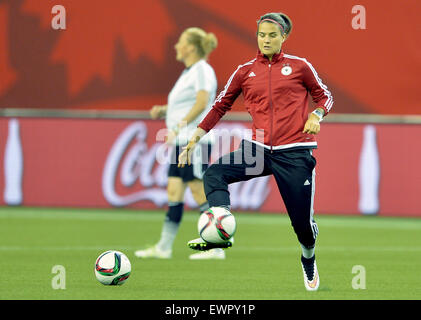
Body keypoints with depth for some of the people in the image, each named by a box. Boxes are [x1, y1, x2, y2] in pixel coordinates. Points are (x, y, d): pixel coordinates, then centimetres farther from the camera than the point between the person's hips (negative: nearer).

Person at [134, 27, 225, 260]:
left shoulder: (202, 70, -9)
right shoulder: (188, 72, 20)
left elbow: (201, 103, -20)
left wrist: (177, 127, -23)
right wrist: (163, 111, 10)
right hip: (181, 142, 10)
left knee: (200, 193, -9)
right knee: (174, 192, 7)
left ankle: (216, 248, -5)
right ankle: (163, 247, 7)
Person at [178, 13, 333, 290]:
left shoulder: (299, 67, 3)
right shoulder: (245, 71, 9)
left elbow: (324, 96, 14)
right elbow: (221, 106, 15)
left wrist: (316, 115, -8)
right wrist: (195, 139, 9)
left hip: (294, 152, -3)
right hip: (260, 150, 3)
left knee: (302, 221, 0)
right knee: (215, 174, -23)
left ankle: (308, 260, 31)